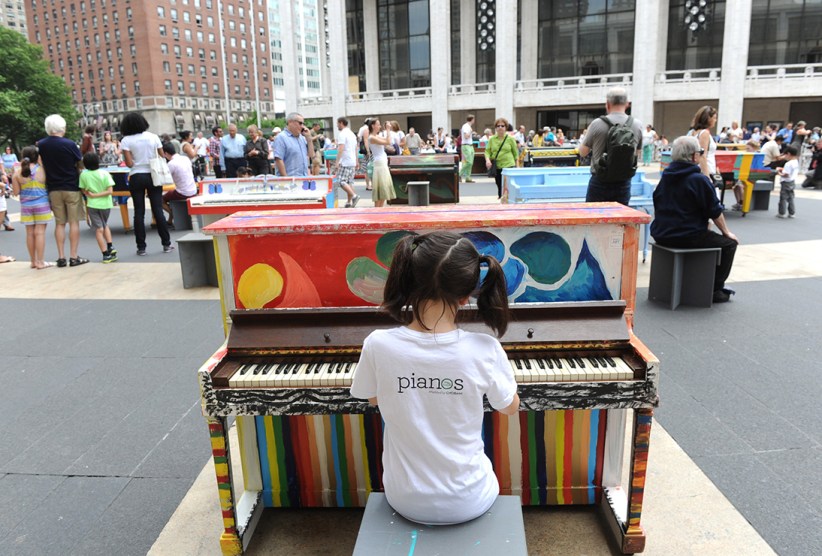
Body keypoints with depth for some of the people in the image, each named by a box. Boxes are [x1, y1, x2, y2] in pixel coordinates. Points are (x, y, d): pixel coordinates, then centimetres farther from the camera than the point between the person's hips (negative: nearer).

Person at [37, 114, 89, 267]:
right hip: (71, 187, -4)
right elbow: (80, 164, -5)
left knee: (59, 223, 10)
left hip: (53, 188, 4)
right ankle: (74, 257, 2)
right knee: (74, 222, 2)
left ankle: (61, 257, 10)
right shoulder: (69, 144, -12)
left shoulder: (40, 145, 1)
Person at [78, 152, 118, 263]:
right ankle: (110, 247, 13)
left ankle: (106, 254, 1)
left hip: (92, 205, -1)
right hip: (105, 204, 1)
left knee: (99, 229, 4)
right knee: (105, 225, 24)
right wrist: (96, 195, -13)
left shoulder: (83, 175, -7)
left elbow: (84, 190, -2)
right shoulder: (105, 174, -9)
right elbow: (110, 191, -14)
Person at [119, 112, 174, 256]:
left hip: (136, 177, -1)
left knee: (139, 212, 3)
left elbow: (129, 163, -9)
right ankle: (166, 244, 6)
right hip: (153, 176, 1)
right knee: (158, 210, 5)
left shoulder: (126, 141, -4)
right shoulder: (153, 137, 1)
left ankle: (141, 247, 5)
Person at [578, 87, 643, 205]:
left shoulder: (597, 124, -10)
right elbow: (637, 153, 13)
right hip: (624, 184, 3)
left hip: (599, 183, -2)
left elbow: (583, 152, 2)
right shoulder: (637, 125, -1)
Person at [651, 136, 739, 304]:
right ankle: (715, 290, 11)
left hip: (661, 235, 8)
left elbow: (658, 206, 18)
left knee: (706, 234, 33)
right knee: (729, 243, 11)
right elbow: (715, 212, -8)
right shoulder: (699, 179, -14)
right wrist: (727, 232, 6)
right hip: (688, 237, -8)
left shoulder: (665, 176, 7)